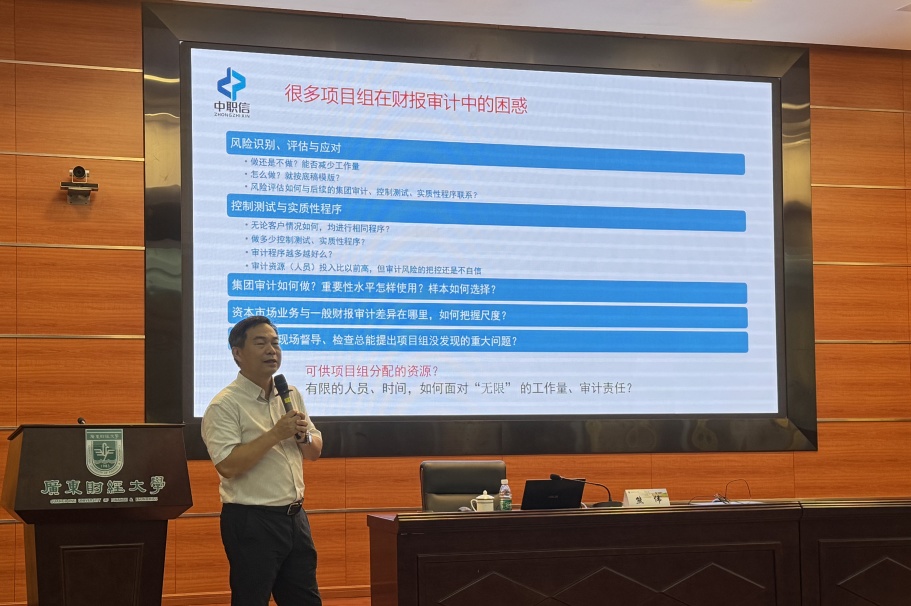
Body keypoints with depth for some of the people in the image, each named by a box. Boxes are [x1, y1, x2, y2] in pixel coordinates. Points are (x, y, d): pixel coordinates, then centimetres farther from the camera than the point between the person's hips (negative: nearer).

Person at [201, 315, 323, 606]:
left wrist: (303, 435, -5)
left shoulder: (291, 396, 10)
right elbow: (228, 465, -23)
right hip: (251, 522, -7)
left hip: (294, 516, 7)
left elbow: (315, 451, 17)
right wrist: (276, 434, -22)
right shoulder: (224, 405, -13)